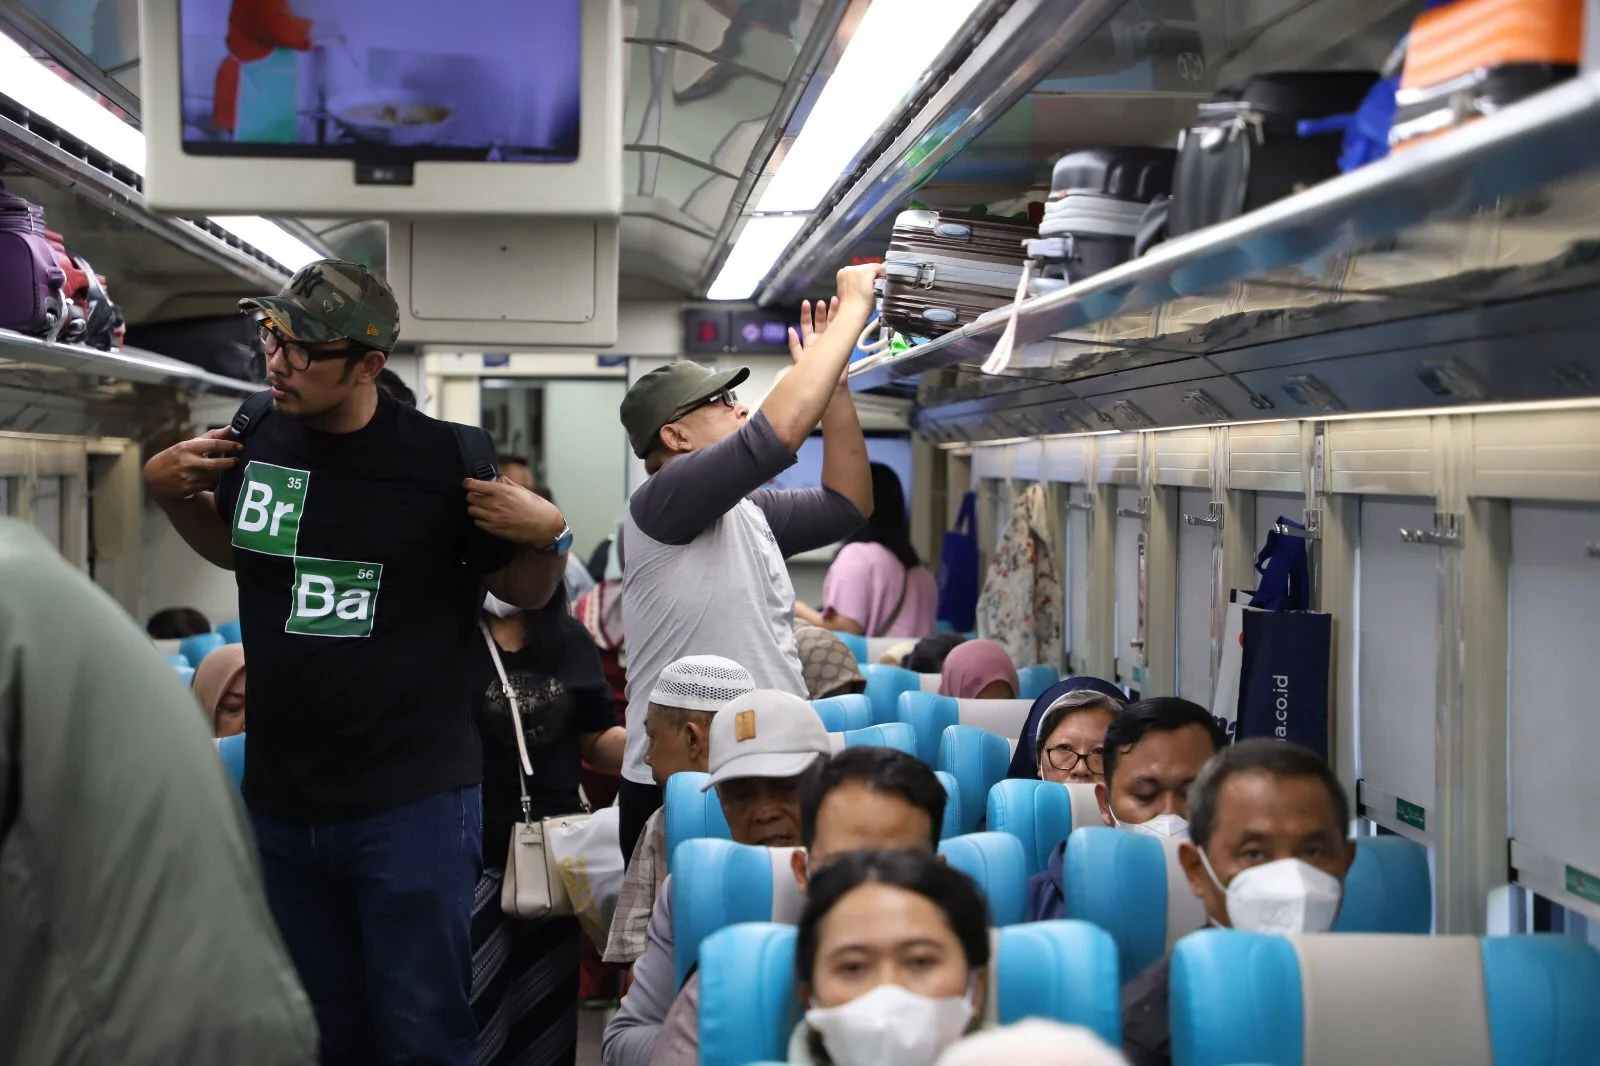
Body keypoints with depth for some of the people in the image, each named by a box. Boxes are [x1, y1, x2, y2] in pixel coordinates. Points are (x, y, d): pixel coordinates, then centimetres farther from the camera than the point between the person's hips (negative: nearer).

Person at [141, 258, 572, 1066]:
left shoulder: (448, 458, -13)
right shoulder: (254, 440, -1)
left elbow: (521, 592, 2)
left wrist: (547, 537, -18)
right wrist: (168, 492, 3)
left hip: (412, 806, -4)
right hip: (278, 802, 5)